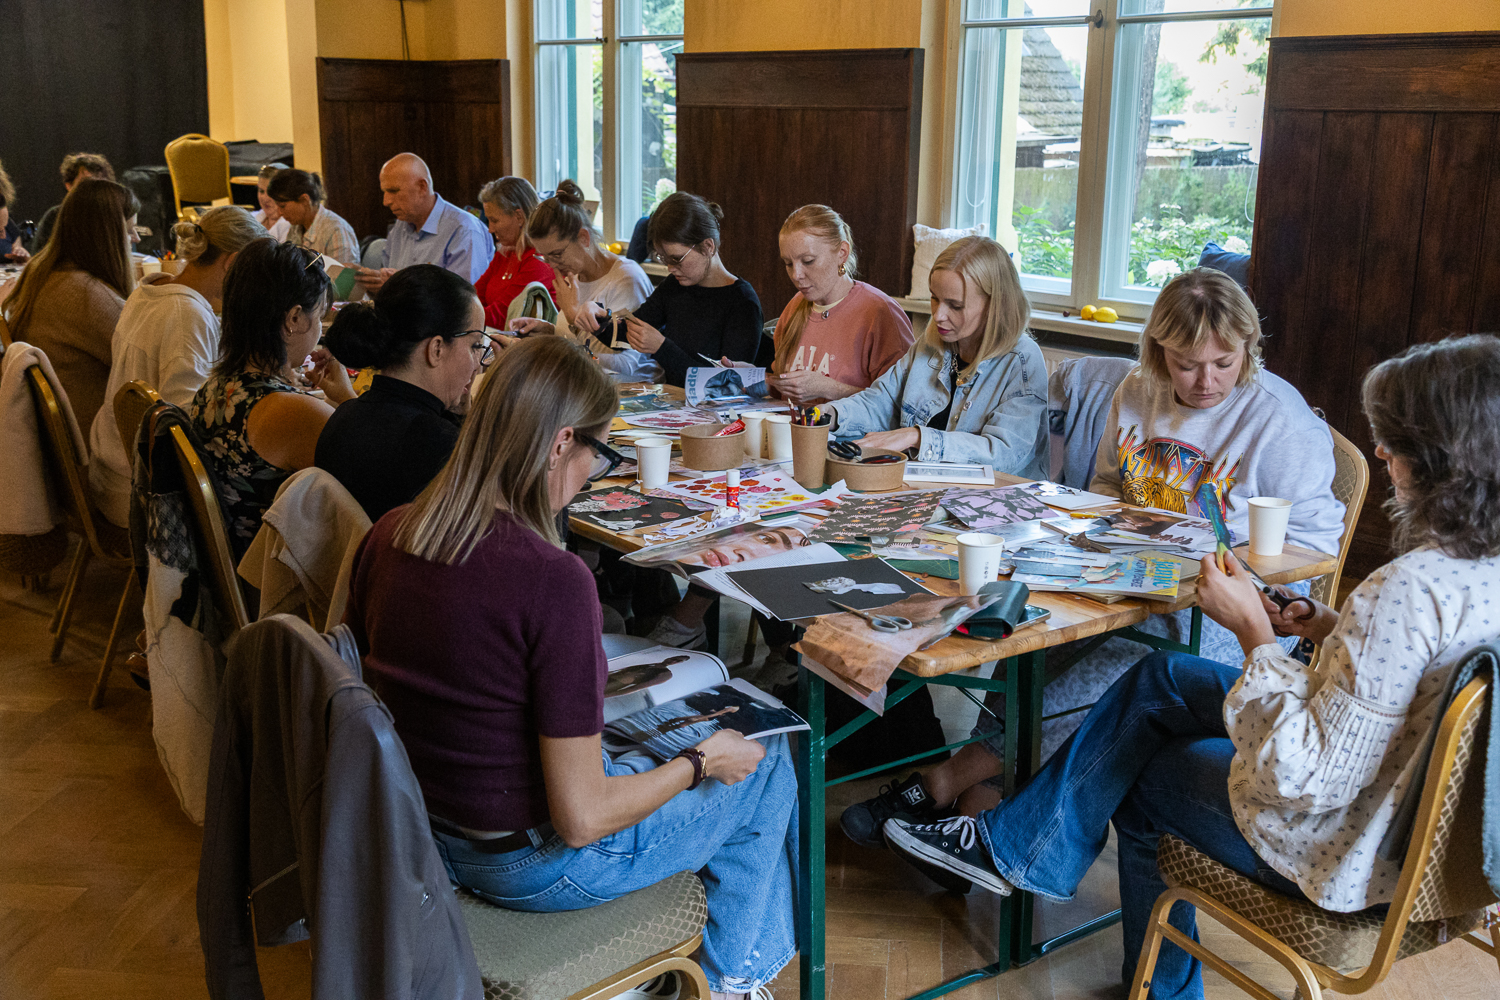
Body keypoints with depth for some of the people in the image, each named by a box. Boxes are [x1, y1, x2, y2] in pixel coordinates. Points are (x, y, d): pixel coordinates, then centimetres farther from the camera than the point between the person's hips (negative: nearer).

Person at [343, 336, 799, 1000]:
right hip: (531, 863, -7)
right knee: (766, 763, 15)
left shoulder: (387, 537, -8)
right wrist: (700, 762, -8)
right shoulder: (553, 581, -30)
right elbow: (582, 820, -26)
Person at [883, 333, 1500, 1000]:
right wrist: (1331, 628, 0)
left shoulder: (1412, 590, -33)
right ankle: (1012, 841, 26)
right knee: (1157, 679, 16)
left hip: (1349, 854, -9)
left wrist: (1254, 633, -22)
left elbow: (1306, 777, -31)